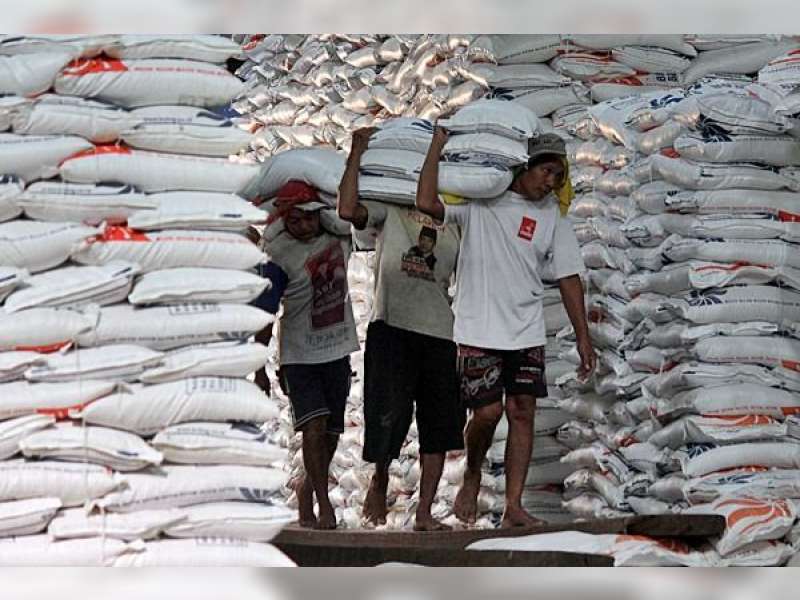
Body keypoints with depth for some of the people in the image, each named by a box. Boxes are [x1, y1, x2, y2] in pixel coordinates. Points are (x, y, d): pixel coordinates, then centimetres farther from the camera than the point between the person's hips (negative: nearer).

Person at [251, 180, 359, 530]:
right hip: (300, 356, -5)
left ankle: (307, 491, 29)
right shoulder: (279, 256, -14)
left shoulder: (338, 234, -1)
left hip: (337, 352, 5)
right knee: (314, 425, -19)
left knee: (331, 433, 8)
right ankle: (324, 505, -16)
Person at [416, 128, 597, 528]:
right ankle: (471, 476, 20)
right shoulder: (478, 199, -4)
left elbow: (568, 277, 9)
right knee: (487, 412, -9)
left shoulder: (551, 216, 8)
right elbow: (426, 203, -19)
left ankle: (513, 507, 1)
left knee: (522, 412, -2)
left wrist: (583, 338, 6)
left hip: (527, 332, 4)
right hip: (479, 330, -4)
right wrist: (439, 143, -16)